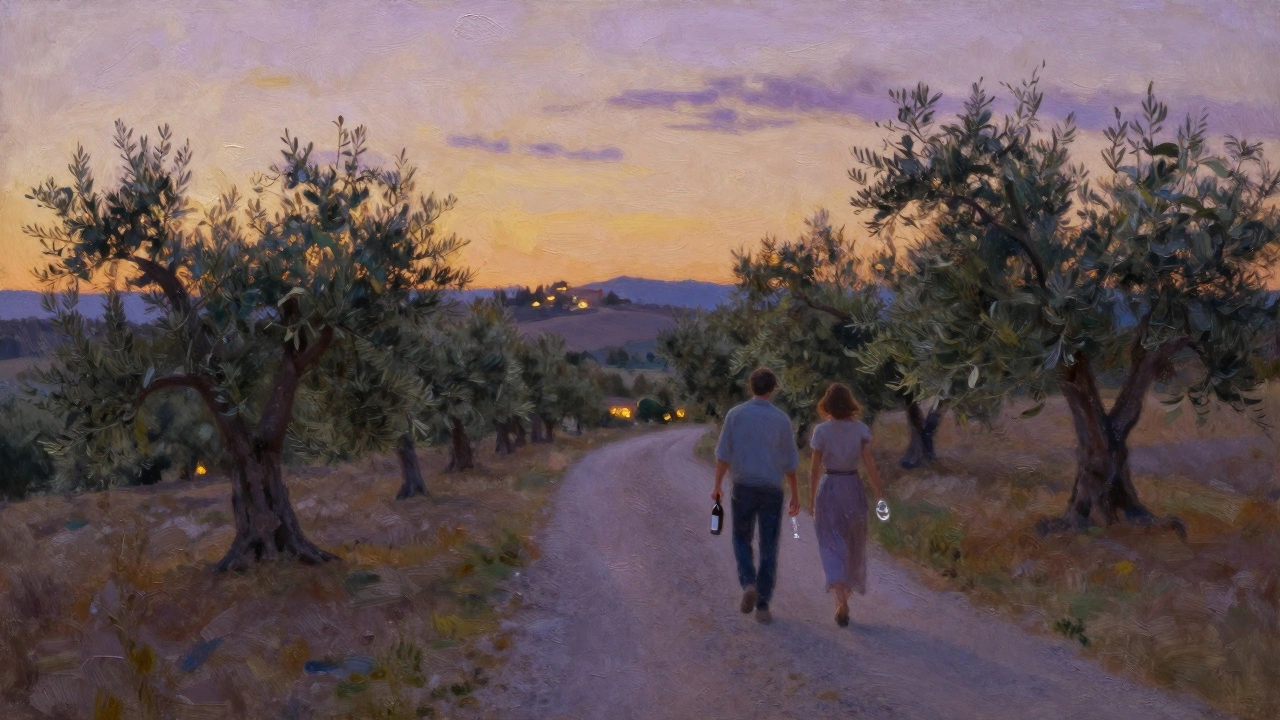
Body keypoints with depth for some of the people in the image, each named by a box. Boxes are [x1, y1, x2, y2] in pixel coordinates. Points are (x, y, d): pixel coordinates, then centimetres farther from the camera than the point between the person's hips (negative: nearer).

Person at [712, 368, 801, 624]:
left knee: (742, 540, 18)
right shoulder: (781, 419, -3)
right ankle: (762, 606, 2)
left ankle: (749, 584, -7)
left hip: (743, 488, 0)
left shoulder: (735, 414, -3)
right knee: (768, 549, 6)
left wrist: (717, 487, 6)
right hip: (771, 491, 0)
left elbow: (723, 454, -5)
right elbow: (790, 462, 0)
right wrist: (795, 496, 9)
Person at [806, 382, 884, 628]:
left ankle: (841, 601, -21)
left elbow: (814, 469, -5)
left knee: (832, 547, -3)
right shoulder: (861, 429, -2)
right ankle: (846, 593, 33)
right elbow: (870, 464, -7)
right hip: (854, 488, 3)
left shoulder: (821, 431, -7)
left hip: (830, 489, -2)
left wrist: (811, 500, 4)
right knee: (853, 544, 19)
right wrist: (879, 495, -3)